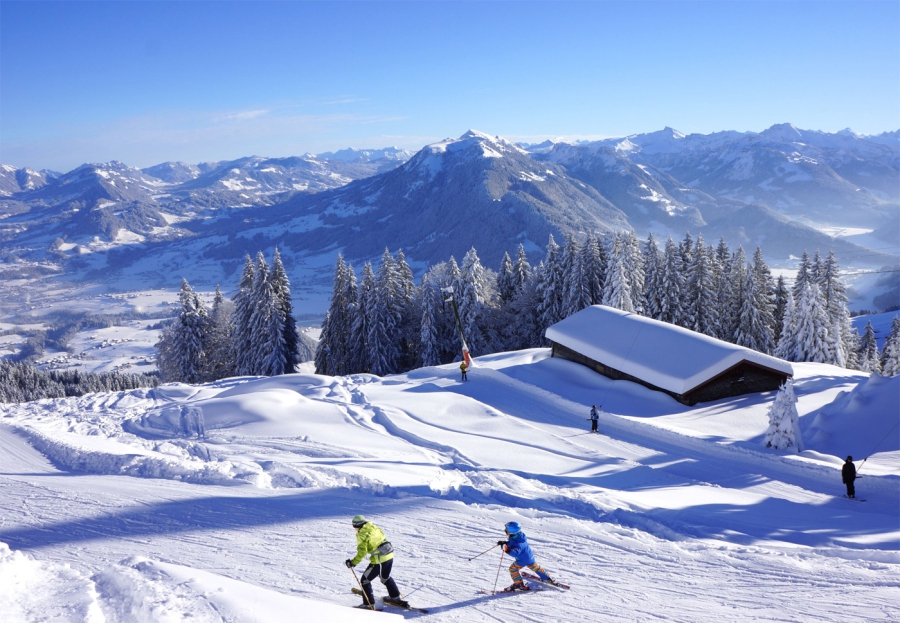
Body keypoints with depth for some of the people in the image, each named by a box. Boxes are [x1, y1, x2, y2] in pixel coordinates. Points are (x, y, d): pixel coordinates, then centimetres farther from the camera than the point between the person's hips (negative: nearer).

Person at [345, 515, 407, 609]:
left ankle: (368, 604, 8)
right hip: (390, 555, 8)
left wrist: (353, 562, -12)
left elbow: (362, 552, -18)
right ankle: (395, 597, 41)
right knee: (385, 577, 32)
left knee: (365, 580, 8)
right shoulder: (374, 528, 11)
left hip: (379, 560, -8)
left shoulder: (362, 534, -10)